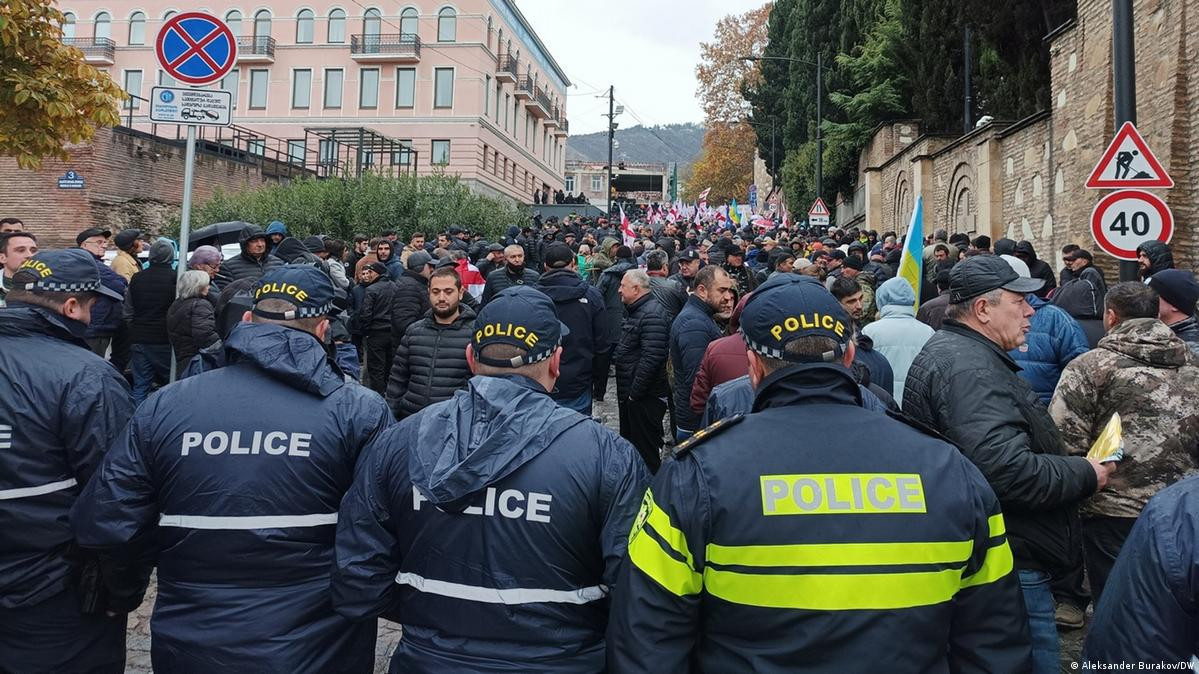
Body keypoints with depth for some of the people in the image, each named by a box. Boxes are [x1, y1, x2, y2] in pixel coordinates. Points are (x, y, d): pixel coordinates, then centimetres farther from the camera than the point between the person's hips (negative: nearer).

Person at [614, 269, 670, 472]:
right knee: (629, 445, 20)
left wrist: (634, 392, -21)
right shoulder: (636, 311, 15)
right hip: (630, 394, 11)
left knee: (647, 450, -2)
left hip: (645, 396, -11)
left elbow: (651, 358, -27)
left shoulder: (652, 314, -19)